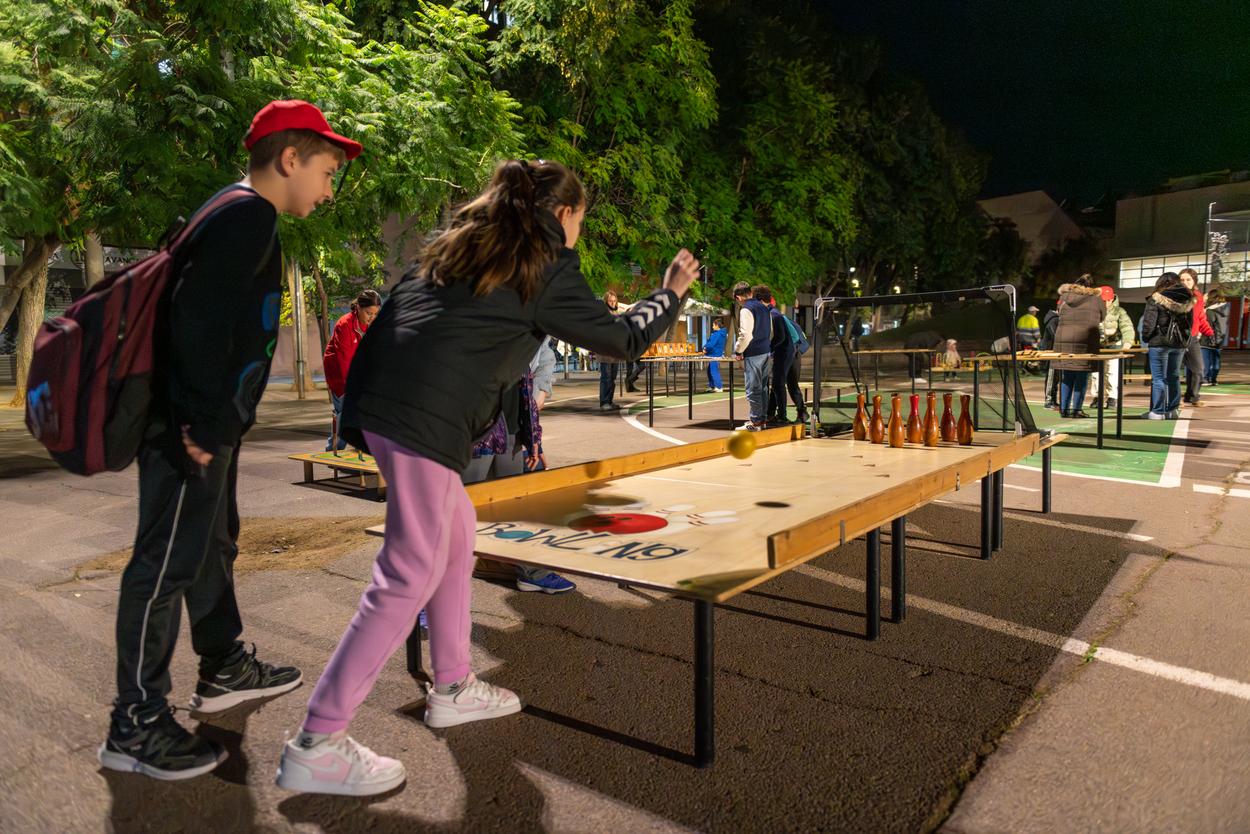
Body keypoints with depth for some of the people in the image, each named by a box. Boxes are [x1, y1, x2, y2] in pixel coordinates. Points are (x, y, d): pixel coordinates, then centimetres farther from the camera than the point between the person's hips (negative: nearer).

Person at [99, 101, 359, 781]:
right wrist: (208, 424, -23)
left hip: (207, 423, 11)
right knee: (168, 560, -3)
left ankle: (225, 670, 35)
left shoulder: (238, 215, 17)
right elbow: (199, 318, -25)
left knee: (214, 545, 19)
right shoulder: (249, 214, -14)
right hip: (191, 428, -11)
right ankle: (134, 726, 8)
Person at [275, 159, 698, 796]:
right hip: (423, 413, -10)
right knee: (412, 572, -6)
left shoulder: (457, 240, 24)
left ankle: (452, 686, 29)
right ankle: (315, 746, -2)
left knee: (457, 529, 19)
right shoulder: (547, 266, 2)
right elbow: (621, 339, 10)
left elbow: (396, 311, 26)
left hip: (378, 392, 10)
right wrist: (671, 292, 25)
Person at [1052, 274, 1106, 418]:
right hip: (1087, 340, -3)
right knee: (1082, 376, 1)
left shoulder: (1065, 295, 12)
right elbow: (1103, 316, 17)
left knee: (1067, 375, 8)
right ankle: (1076, 409, 0)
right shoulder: (1096, 297, 7)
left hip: (1064, 339, 3)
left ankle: (1063, 408, 7)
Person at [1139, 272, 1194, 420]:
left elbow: (1148, 323, -12)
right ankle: (1173, 409, 20)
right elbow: (1190, 323, 14)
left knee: (1158, 378, -1)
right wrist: (1185, 340, 22)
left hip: (1159, 343, -5)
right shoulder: (1187, 301, 8)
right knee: (1174, 377, 15)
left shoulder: (1156, 299, -10)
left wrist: (1145, 340, 1)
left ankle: (1157, 412, 1)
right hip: (1179, 344, 6)